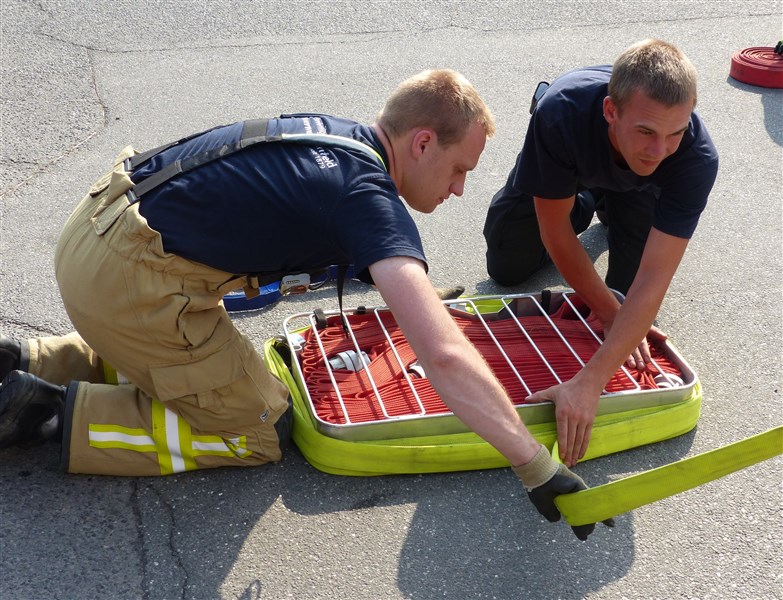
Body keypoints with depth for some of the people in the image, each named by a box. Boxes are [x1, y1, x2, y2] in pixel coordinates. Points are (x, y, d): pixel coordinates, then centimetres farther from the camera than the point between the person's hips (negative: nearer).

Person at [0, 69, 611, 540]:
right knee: (258, 431, 5)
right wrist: (538, 467, -24)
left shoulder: (334, 134, 10)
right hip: (130, 279, -9)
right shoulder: (371, 196, -17)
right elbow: (444, 355, -29)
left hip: (96, 224, 9)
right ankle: (51, 415, -1)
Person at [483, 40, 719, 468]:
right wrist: (606, 309, -27)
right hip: (565, 164, 0)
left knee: (631, 282, -6)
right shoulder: (561, 114, -47)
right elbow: (554, 231, -32)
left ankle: (610, 207, 24)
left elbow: (653, 282, -47)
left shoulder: (696, 159, -44)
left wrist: (588, 383, -55)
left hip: (633, 185, 1)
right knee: (507, 269, 3)